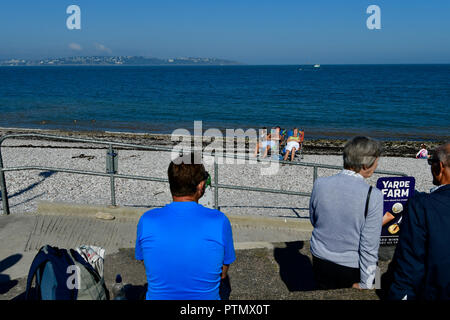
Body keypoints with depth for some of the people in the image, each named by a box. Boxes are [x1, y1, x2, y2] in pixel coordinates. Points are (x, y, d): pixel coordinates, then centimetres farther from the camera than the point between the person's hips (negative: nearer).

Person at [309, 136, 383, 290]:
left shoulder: (320, 184, -12)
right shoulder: (373, 196, -22)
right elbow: (369, 247, -19)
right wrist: (365, 284, -10)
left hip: (320, 260, 3)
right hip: (352, 268, -3)